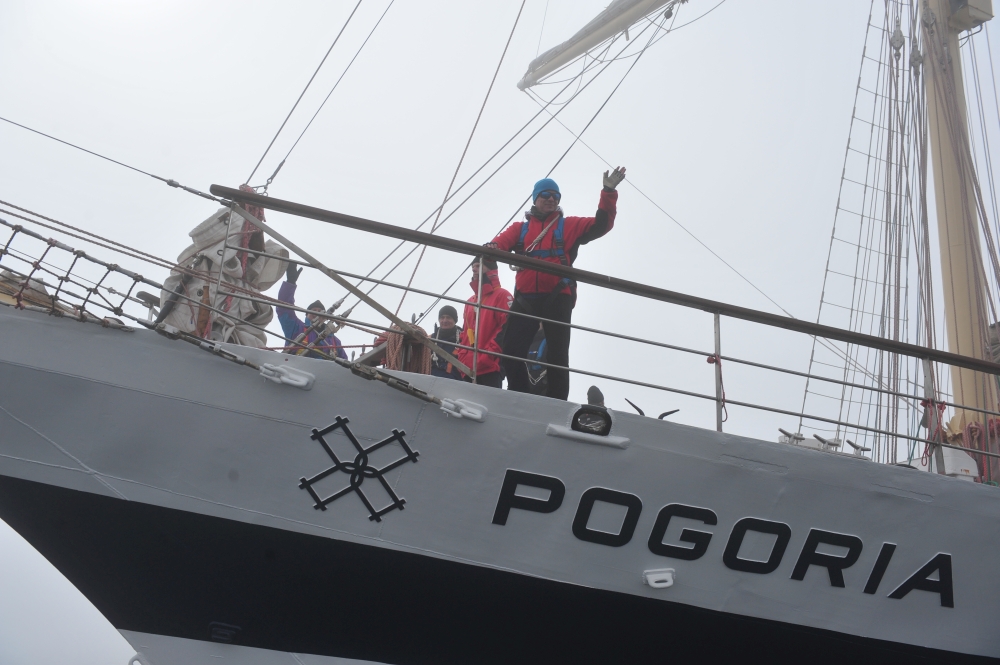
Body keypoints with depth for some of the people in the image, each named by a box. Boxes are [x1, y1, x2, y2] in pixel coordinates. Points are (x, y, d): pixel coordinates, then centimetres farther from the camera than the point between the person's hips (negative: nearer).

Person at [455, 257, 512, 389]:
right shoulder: (470, 302, 28)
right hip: (469, 368, 8)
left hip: (490, 367, -8)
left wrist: (488, 356, -17)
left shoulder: (502, 295, 1)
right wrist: (461, 357, 13)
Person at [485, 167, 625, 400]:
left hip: (557, 298, -2)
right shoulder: (520, 228, 17)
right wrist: (491, 248, -26)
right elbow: (502, 241, 0)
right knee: (511, 351, -3)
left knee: (557, 355, -1)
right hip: (526, 298, 2)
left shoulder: (569, 226, 15)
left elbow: (601, 225, 4)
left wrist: (608, 193, -9)